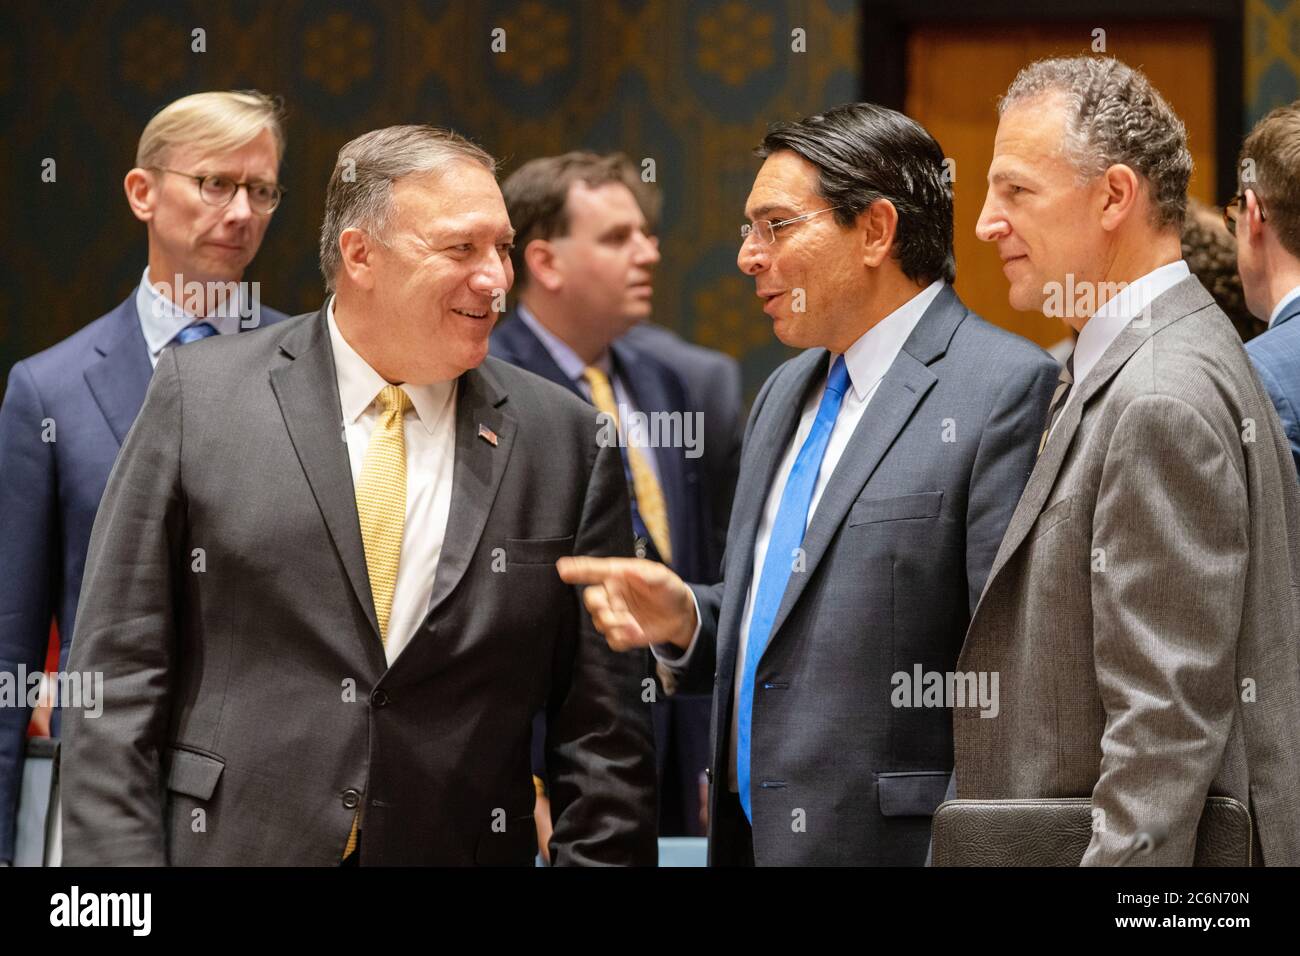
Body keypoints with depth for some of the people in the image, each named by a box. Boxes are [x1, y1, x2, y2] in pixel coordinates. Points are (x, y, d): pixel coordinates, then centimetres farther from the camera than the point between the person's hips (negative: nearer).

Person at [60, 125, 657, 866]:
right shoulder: (198, 395, -2)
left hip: (464, 848, 1)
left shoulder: (567, 442, 1)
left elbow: (602, 729, 2)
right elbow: (120, 667, -2)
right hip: (232, 842, -1)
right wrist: (119, 874, -9)